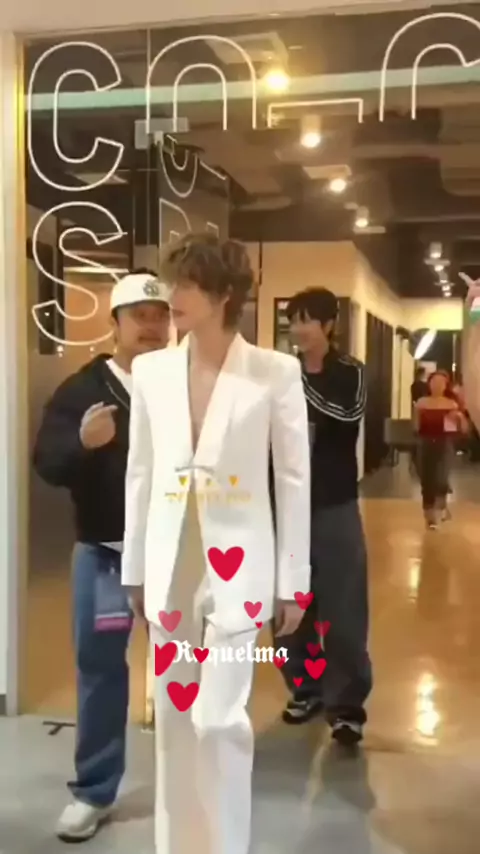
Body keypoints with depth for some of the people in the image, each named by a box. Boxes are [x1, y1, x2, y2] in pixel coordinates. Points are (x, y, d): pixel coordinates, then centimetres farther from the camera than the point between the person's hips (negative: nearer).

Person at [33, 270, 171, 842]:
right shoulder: (82, 388, 0)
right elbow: (47, 464, -7)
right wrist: (82, 441, -27)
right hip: (103, 553, 0)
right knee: (100, 667, 8)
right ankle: (93, 792, 23)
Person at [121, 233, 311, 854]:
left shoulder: (275, 372, -6)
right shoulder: (151, 371, 4)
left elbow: (294, 478, -3)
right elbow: (140, 473, 8)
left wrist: (293, 580, -3)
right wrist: (135, 568, 9)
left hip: (237, 563, -3)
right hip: (170, 565, 4)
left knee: (219, 717, -4)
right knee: (174, 715, 13)